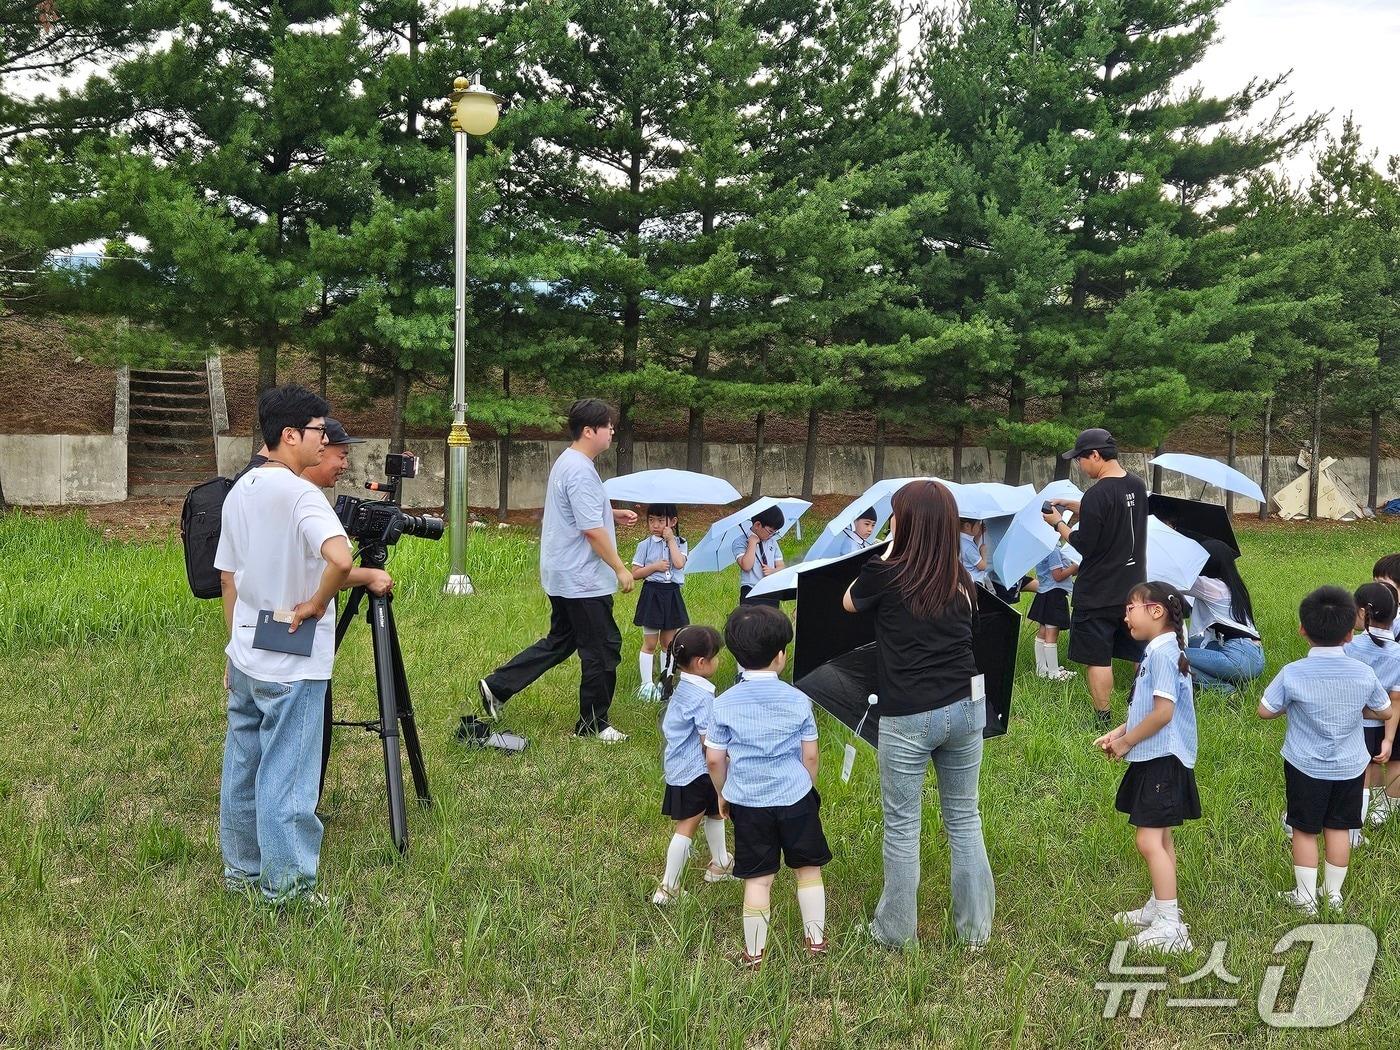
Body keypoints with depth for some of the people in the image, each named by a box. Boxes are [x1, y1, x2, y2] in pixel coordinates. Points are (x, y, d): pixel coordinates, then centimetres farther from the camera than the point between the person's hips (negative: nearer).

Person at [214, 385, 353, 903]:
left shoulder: (239, 491, 7)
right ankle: (288, 890, 7)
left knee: (242, 767, 16)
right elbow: (340, 560, -36)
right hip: (293, 665, -8)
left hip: (245, 656, 8)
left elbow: (227, 577, 14)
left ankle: (242, 870, 29)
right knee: (286, 778, -1)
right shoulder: (300, 494, -18)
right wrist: (315, 605, -18)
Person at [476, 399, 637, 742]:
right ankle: (593, 724, 12)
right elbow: (592, 531, -23)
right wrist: (621, 569, -16)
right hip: (583, 581, -10)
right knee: (602, 649, 1)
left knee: (559, 642, 19)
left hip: (562, 577, 10)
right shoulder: (581, 472, -21)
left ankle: (497, 687, 18)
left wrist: (613, 514, 15)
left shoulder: (567, 462, 12)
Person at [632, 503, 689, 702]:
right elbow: (635, 574, -3)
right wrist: (655, 567, -15)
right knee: (650, 642, 2)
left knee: (668, 642, 11)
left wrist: (671, 540, -13)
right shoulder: (645, 545, -2)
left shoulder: (680, 543, 3)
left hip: (672, 595, 2)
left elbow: (679, 563, -17)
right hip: (652, 594, -2)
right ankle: (646, 683, 7)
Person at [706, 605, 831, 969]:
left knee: (757, 879, 7)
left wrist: (722, 794, 13)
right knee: (808, 868, 16)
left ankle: (754, 954, 14)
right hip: (795, 798, 0)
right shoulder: (797, 700, -5)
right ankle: (816, 940, 24)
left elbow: (714, 759, -3)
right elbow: (810, 755, 0)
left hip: (747, 802, 0)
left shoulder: (724, 704, -6)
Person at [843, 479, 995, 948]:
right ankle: (975, 927, 23)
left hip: (908, 716, -4)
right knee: (965, 818, 15)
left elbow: (849, 602, 12)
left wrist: (888, 554, 19)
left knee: (902, 825, 7)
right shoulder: (960, 580, 4)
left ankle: (895, 930, 18)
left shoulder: (884, 575, -9)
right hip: (966, 707, 5)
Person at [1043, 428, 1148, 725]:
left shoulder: (1097, 494, -21)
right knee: (1140, 655, 17)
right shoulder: (1137, 485, 5)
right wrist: (1072, 505, 15)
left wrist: (1058, 524, -4)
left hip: (1097, 593, -8)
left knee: (1097, 658, 2)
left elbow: (1085, 545, -18)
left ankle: (1103, 720, 7)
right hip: (1134, 587, 8)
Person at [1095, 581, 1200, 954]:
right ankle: (1159, 908, 30)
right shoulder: (1159, 649, 13)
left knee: (1149, 840, -10)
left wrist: (1127, 742, -14)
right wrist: (1119, 732, 11)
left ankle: (1171, 926, -7)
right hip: (1156, 758, 11)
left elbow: (1163, 712, -24)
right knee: (1160, 837, 18)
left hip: (1162, 759, -11)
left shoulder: (1162, 651, -19)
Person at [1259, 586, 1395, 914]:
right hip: (1350, 767, 3)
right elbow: (1386, 712, 3)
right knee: (1339, 828, 16)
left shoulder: (1293, 674, -21)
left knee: (1305, 830, 11)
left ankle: (1306, 897, 18)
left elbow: (1265, 711, -11)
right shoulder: (1364, 674, -12)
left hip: (1306, 766, -2)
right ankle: (1334, 893, 27)